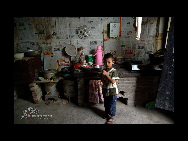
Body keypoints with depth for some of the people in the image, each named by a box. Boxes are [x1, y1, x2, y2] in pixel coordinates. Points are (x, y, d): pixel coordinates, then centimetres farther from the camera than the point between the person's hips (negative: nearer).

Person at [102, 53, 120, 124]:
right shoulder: (104, 71, 1)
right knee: (106, 103, 21)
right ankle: (107, 113, 43)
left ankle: (112, 116, 25)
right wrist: (103, 76, -14)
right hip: (105, 90, 6)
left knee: (112, 104, 7)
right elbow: (102, 80, 8)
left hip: (112, 91, -6)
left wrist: (106, 74, -32)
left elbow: (113, 81, -26)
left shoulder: (114, 71, -17)